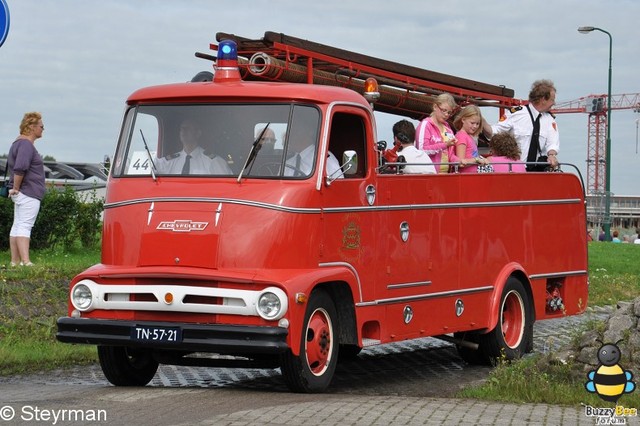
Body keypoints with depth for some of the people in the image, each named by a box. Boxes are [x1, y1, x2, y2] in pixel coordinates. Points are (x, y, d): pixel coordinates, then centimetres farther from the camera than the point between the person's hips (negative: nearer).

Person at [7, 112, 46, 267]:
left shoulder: (18, 143, 18)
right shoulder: (26, 144, -16)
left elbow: (12, 165, 28)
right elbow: (20, 168, -28)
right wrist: (16, 188, -18)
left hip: (21, 194, 11)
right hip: (29, 193, -10)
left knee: (17, 226, 10)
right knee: (24, 226, -14)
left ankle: (15, 261, 12)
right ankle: (26, 262, -19)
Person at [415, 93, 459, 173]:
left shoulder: (447, 127, 19)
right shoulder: (425, 124, -3)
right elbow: (422, 150, -16)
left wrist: (457, 161, -1)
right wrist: (445, 145, -20)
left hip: (445, 171, 7)